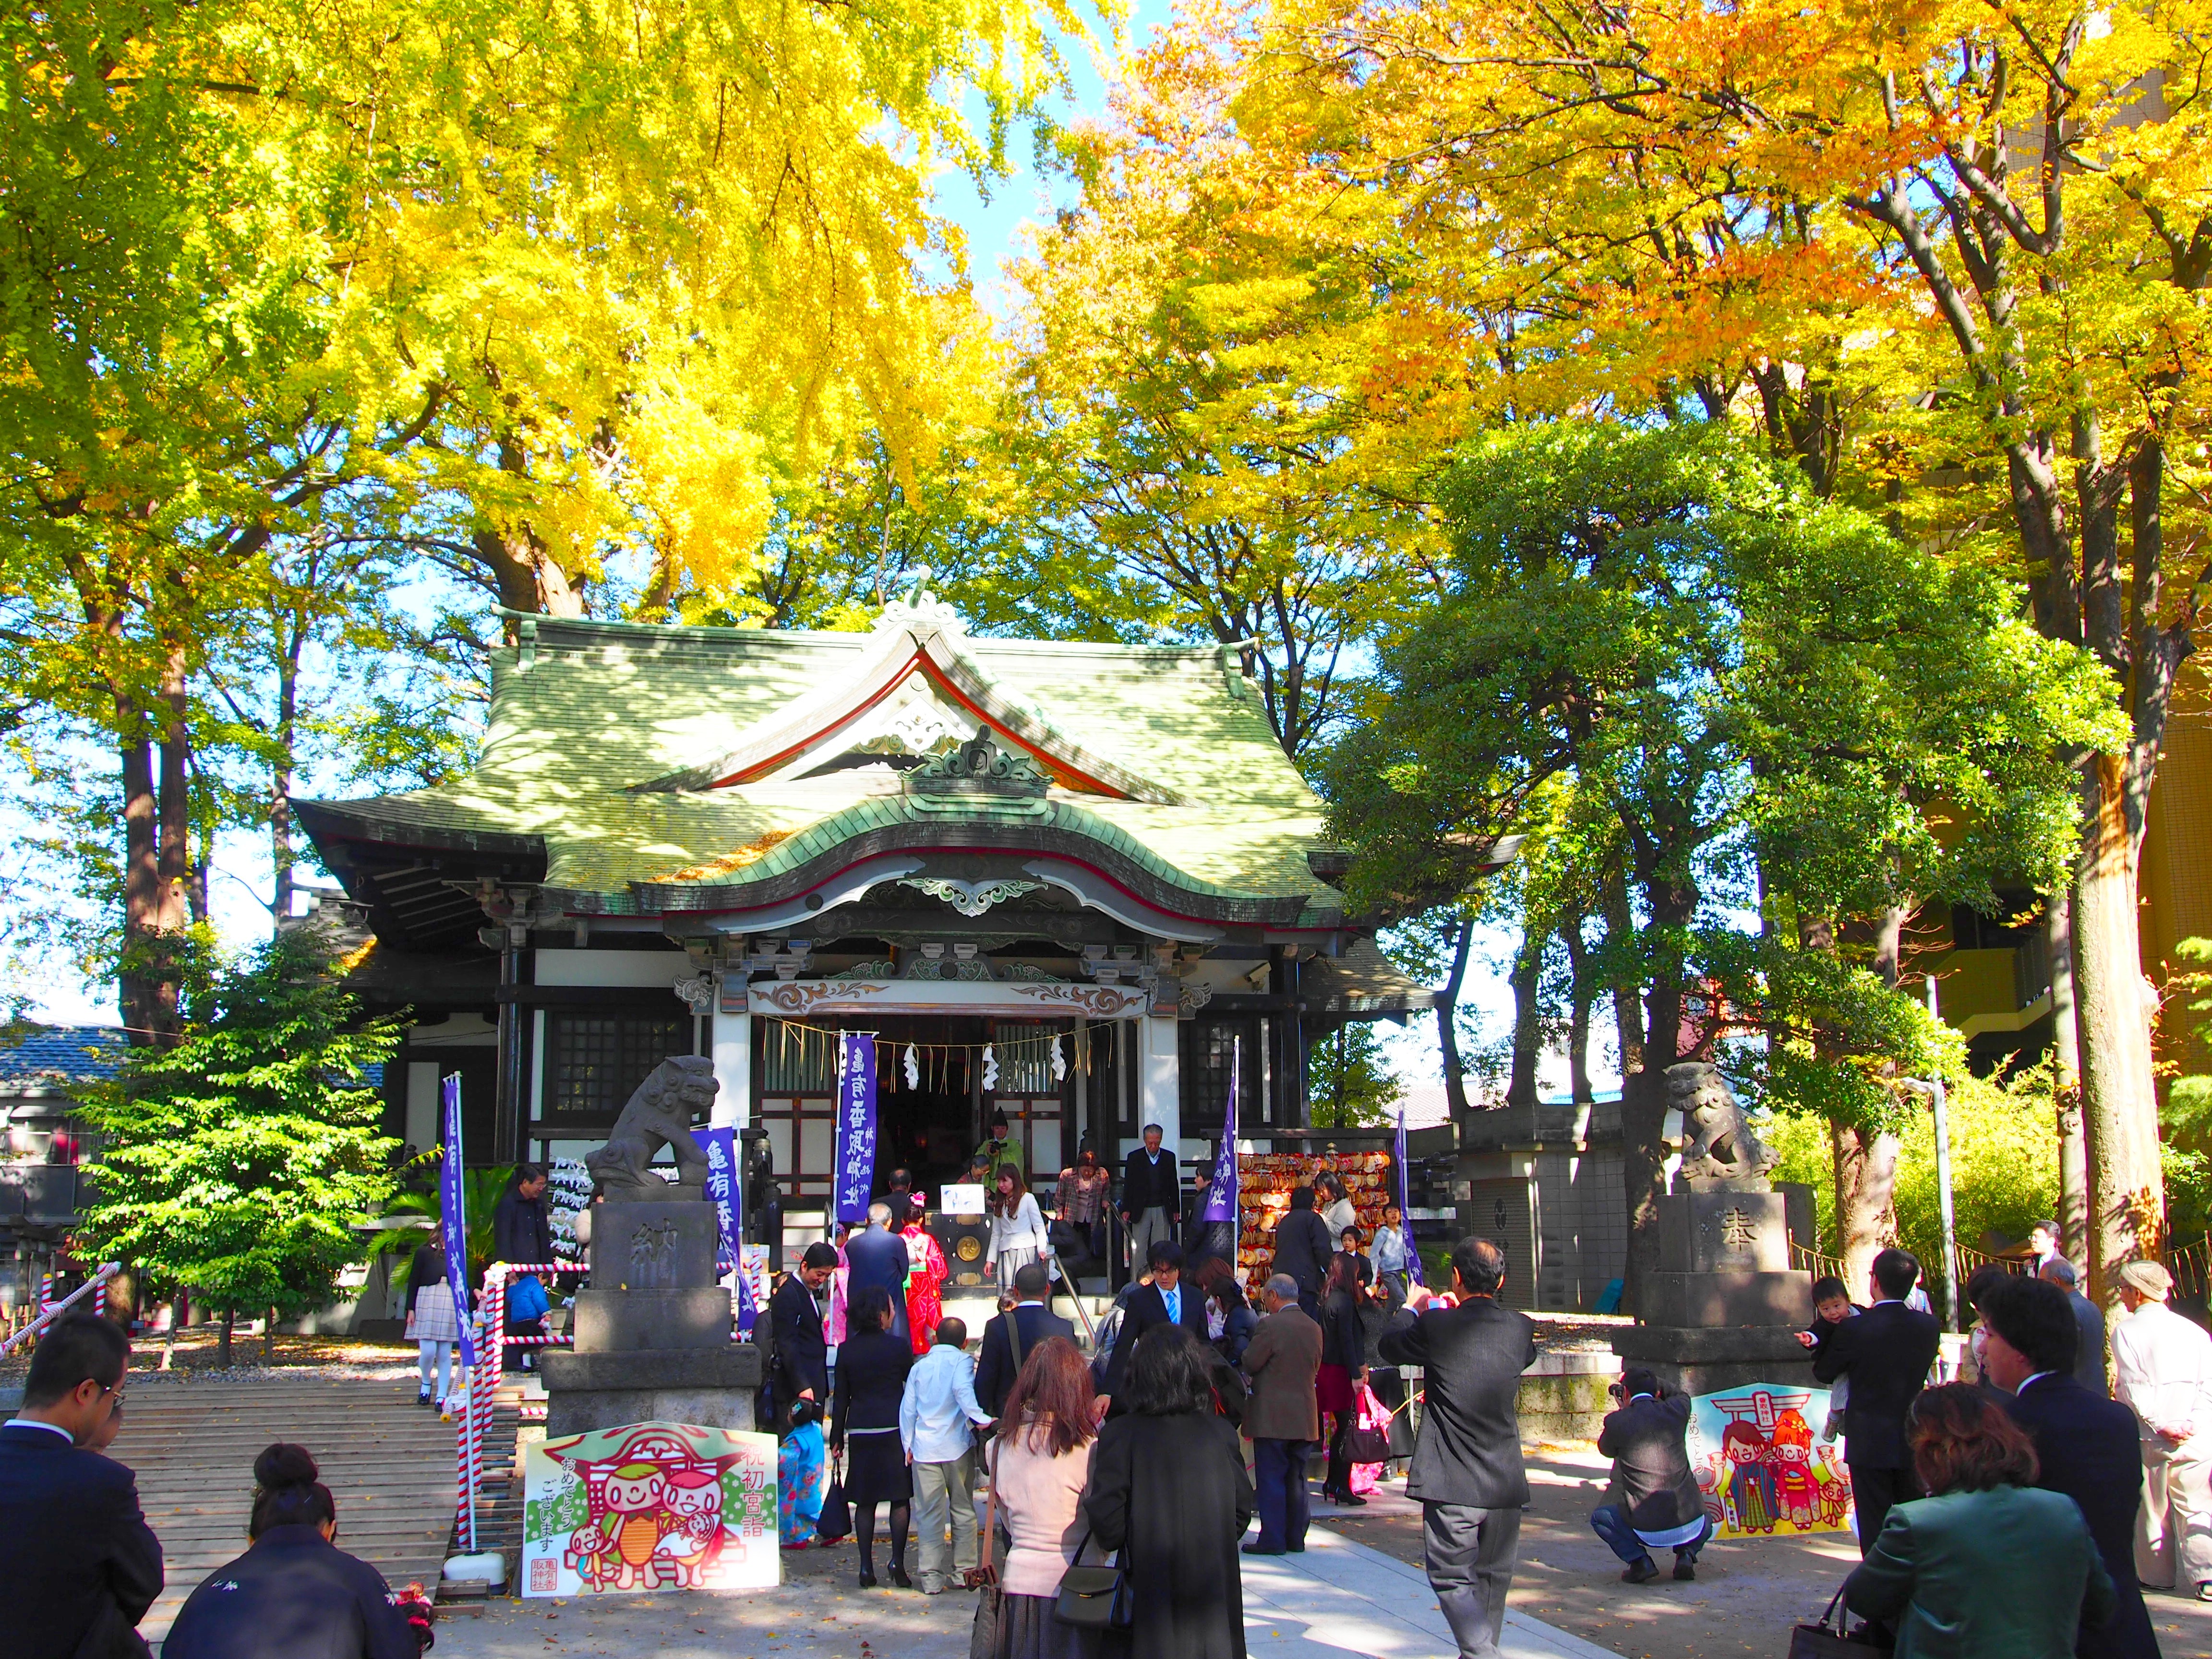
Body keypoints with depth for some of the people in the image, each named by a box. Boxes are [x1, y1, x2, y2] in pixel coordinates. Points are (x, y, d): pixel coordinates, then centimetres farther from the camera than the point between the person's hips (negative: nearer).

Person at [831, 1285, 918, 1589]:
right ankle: (898, 1562, -4)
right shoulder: (898, 1345, -5)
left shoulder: (847, 1350, 3)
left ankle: (866, 1568, 5)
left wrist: (837, 1438, 10)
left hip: (860, 1430, 3)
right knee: (900, 1498, 4)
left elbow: (841, 1397, 5)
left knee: (865, 1501, 7)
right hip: (894, 1428, -3)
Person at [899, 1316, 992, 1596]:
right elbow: (963, 1390, -21)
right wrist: (980, 1418, -28)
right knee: (963, 1510, 10)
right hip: (957, 1446, -2)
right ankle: (963, 1570, 11)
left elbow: (907, 1409, 12)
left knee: (930, 1513, 4)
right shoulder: (963, 1362, -1)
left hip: (924, 1448, 2)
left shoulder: (920, 1366, 11)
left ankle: (932, 1577, 2)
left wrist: (908, 1446, 19)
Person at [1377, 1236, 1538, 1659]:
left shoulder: (1437, 1325, -13)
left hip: (1451, 1483, -4)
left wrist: (1411, 1308, 24)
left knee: (1453, 1578, 1)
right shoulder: (1520, 1329, -2)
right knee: (1493, 1577, 18)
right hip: (1506, 1482, 4)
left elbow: (1390, 1346, 5)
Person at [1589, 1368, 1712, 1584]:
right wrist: (1650, 1380, 32)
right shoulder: (1676, 1411, 1)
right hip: (1690, 1527, 3)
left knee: (1599, 1517, 24)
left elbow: (1606, 1450, 17)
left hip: (1648, 1531, -3)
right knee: (1706, 1521, 39)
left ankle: (1639, 1560, 3)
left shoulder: (1617, 1422, -7)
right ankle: (1686, 1554, 10)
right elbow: (1682, 1395, 28)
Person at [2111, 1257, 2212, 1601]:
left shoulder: (2125, 1331, -5)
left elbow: (2133, 1388, -12)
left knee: (2153, 1508, 11)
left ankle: (2158, 1575, 20)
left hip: (2148, 1435, -2)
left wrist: (2159, 1424, -10)